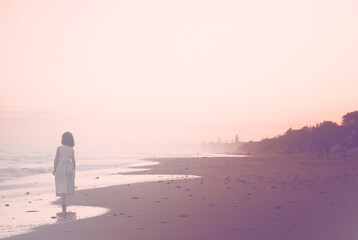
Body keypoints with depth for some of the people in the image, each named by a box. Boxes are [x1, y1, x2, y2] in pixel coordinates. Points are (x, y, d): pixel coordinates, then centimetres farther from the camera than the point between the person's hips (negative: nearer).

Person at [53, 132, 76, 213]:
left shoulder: (59, 148, -7)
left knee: (62, 187, -3)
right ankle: (63, 203, 29)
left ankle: (63, 206, -14)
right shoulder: (72, 150, 1)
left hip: (60, 168, -3)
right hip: (69, 169, 3)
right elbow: (73, 161, 4)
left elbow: (56, 160, -7)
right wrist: (73, 171, 13)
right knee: (67, 186, 17)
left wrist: (54, 170, 0)